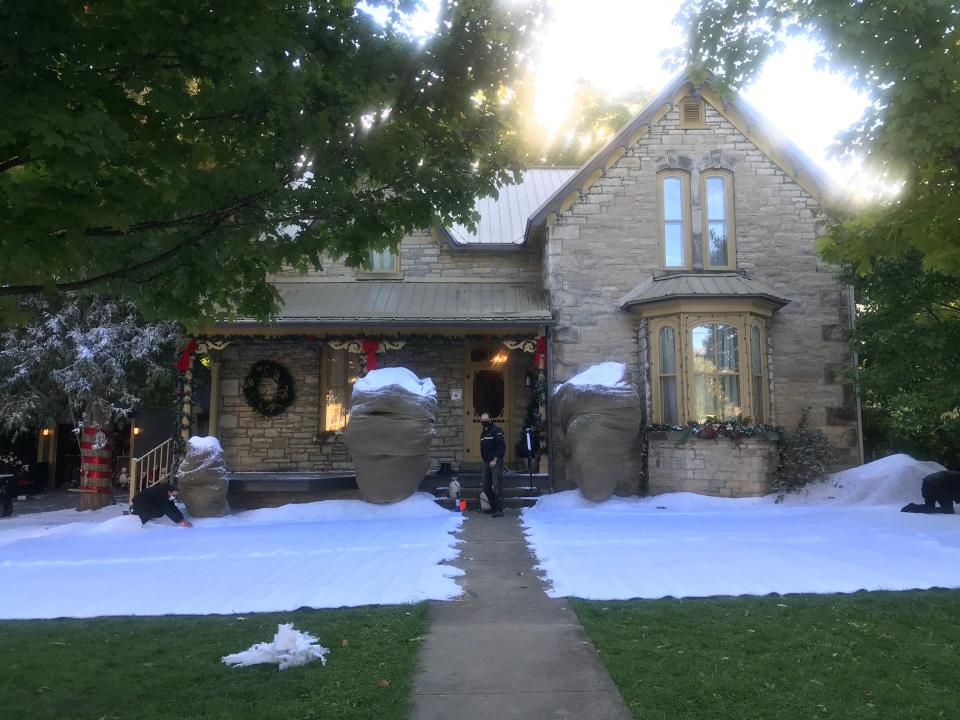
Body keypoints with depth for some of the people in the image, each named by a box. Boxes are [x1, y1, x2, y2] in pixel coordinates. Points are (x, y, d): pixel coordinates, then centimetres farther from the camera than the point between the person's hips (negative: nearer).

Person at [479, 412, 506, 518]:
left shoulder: (496, 430, -8)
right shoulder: (483, 433, 18)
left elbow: (502, 446, -16)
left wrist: (495, 460, -19)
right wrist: (485, 459, 13)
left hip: (496, 463, -8)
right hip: (486, 463, 9)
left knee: (497, 487, -11)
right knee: (486, 487, 10)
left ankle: (499, 510, -9)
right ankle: (493, 507, 24)